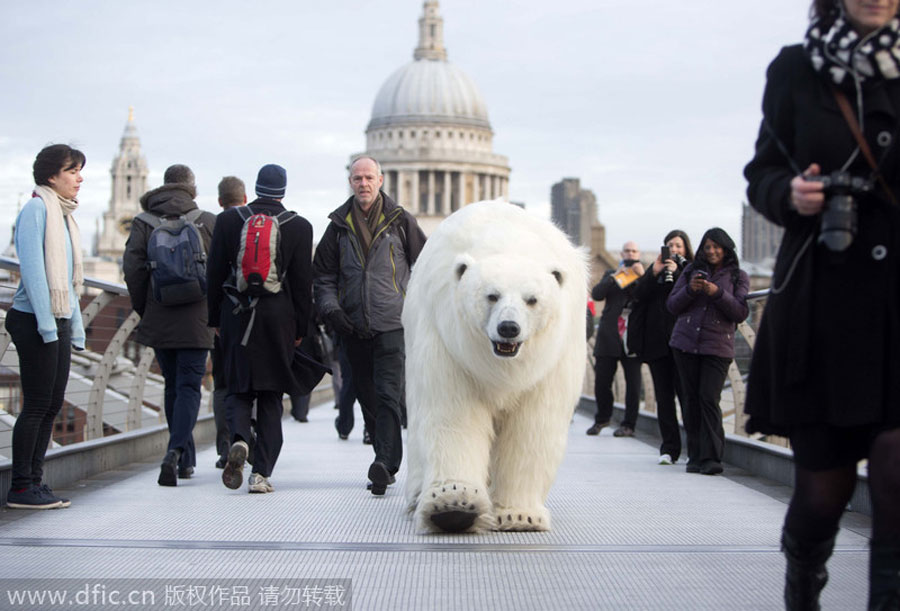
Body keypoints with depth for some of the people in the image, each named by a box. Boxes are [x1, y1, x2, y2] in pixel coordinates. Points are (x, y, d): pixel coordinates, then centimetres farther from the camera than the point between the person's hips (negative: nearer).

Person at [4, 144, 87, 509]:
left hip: (59, 322, 8)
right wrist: (46, 323, -20)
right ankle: (20, 488, 0)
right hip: (34, 321, -8)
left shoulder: (65, 216, 17)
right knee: (37, 405, -6)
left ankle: (33, 482, 15)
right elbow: (32, 267, -16)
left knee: (52, 405, 8)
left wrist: (76, 329, 16)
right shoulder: (36, 209, -9)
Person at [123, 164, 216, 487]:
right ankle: (176, 451, -21)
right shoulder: (209, 222, 0)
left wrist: (143, 309, 5)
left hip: (158, 321, 2)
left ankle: (186, 460, 21)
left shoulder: (143, 223, 2)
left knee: (173, 387, 15)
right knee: (189, 387, -1)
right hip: (196, 322, -2)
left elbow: (132, 267, -5)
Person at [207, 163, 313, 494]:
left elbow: (215, 274, 5)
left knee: (238, 389, 11)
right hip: (279, 318, 0)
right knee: (271, 396, 7)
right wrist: (300, 328, 8)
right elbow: (303, 283, 0)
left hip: (236, 317, 1)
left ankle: (239, 439, -20)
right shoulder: (299, 227, -1)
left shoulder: (228, 220, 3)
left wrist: (215, 319, 13)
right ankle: (261, 473, 3)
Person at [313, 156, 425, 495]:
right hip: (354, 327, 4)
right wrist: (330, 307, -3)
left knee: (388, 394, -15)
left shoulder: (401, 222, 3)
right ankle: (388, 460, 23)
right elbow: (324, 275, 13)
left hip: (393, 323, -4)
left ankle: (385, 465, -22)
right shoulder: (339, 225, 10)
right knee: (367, 398, 10)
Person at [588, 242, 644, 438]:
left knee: (633, 383, 0)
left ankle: (628, 425, 10)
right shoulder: (611, 275, 16)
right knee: (601, 381, 4)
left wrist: (642, 276, -13)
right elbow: (596, 294, -2)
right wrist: (616, 276, -8)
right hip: (609, 337, 2)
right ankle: (602, 419, 24)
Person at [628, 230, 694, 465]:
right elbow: (639, 295, 6)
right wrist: (654, 273, -6)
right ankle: (669, 448, 7)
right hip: (657, 341, 4)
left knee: (685, 393, -9)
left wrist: (677, 273, -13)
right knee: (663, 396, 3)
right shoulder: (656, 268, 17)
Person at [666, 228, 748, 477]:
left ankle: (711, 458, -12)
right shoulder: (692, 270, 12)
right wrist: (690, 289, -8)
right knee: (691, 398, 2)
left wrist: (718, 293, -15)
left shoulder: (738, 276, 7)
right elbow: (672, 305, 10)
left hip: (718, 347, -3)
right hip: (685, 343, 3)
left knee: (709, 398, -14)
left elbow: (741, 313, -3)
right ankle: (695, 456, 8)